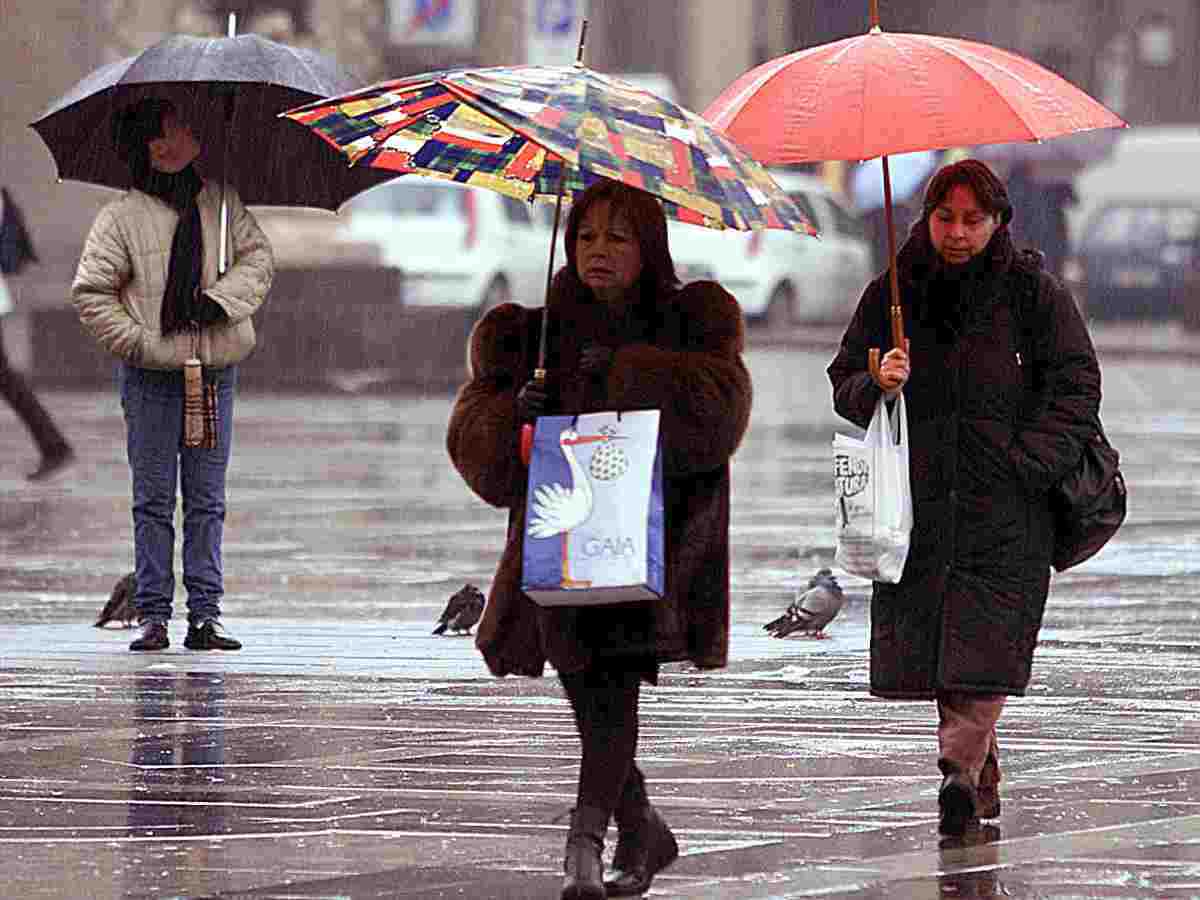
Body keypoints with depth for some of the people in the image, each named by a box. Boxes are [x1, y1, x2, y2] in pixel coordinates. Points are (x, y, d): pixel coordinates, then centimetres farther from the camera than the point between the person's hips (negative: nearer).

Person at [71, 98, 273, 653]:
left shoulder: (221, 201, 6)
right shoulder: (122, 218, -6)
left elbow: (258, 257, 7)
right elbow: (89, 294, -5)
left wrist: (223, 298, -10)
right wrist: (135, 341, -13)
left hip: (215, 372, 3)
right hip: (153, 377, -3)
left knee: (206, 501, 6)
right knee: (154, 499, 1)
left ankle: (205, 616, 8)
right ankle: (153, 615, 4)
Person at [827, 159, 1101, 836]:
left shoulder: (1033, 291, 2)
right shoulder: (890, 296, 10)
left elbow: (1076, 385, 2)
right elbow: (845, 386, 12)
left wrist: (1030, 460, -10)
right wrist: (878, 384, -11)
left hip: (1006, 506, -3)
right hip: (918, 496, 3)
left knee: (985, 643, -14)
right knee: (927, 644, 2)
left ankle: (961, 769, -20)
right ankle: (984, 781, 15)